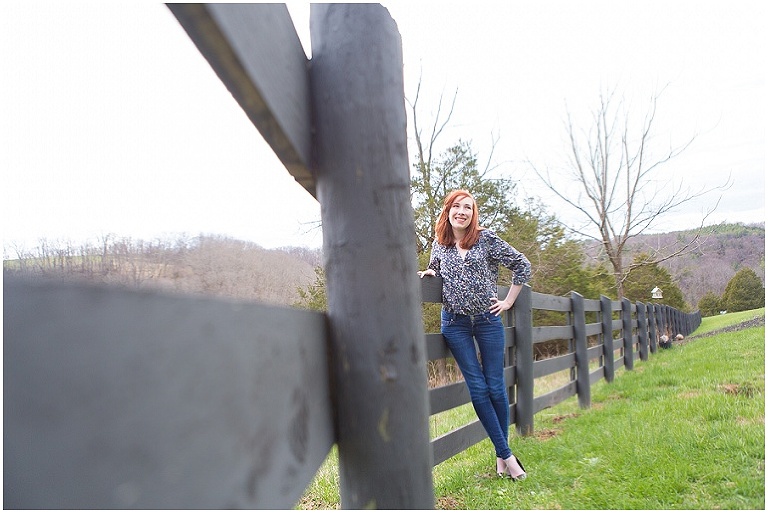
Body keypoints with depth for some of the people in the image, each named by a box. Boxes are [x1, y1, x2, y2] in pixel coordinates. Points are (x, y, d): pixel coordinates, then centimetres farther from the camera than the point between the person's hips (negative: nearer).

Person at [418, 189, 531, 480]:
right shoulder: (439, 244, 6)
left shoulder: (486, 238, -1)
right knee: (477, 388, -1)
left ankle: (501, 455, 18)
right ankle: (506, 455, 8)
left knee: (496, 388, 2)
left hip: (488, 319, -1)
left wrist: (509, 301, 2)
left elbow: (521, 265, 4)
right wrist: (428, 273, -1)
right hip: (455, 323, 2)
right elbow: (435, 272, 23)